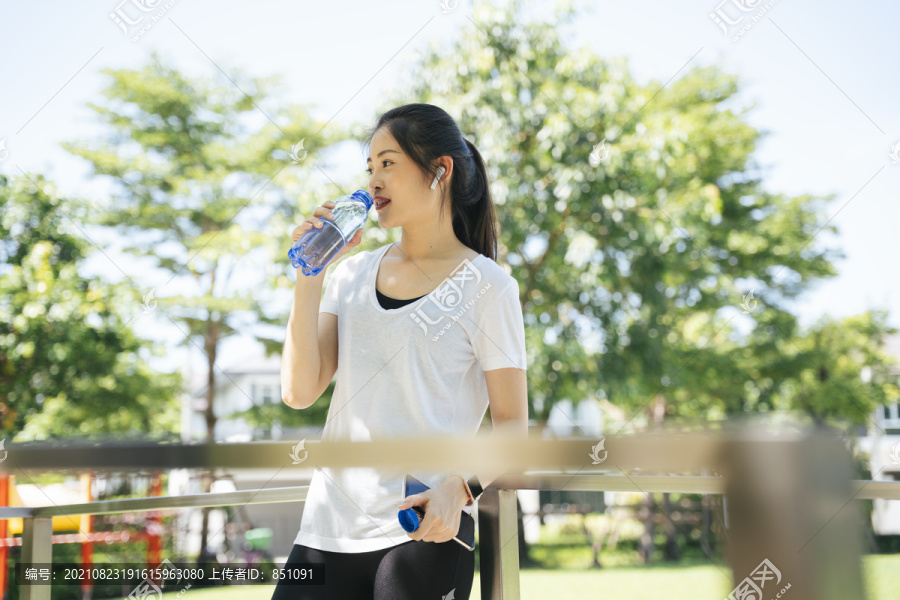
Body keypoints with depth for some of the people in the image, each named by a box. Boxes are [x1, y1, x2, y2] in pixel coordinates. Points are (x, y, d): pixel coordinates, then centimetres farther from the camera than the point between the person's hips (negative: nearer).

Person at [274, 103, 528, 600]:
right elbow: (299, 391, 1)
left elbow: (511, 422, -3)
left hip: (424, 530, -4)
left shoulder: (486, 285, -2)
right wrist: (309, 272, -3)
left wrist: (459, 486, -20)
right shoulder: (354, 272, 11)